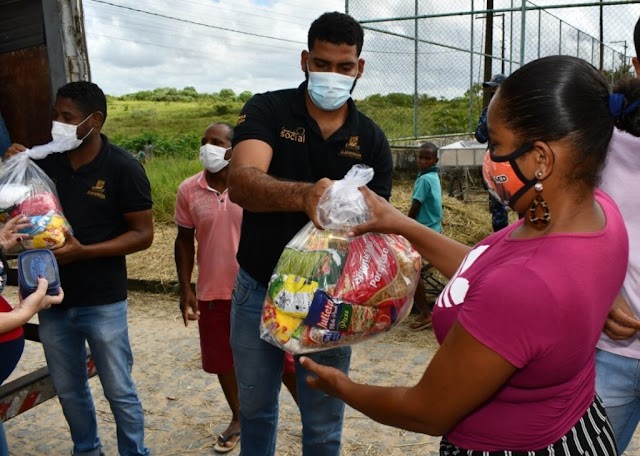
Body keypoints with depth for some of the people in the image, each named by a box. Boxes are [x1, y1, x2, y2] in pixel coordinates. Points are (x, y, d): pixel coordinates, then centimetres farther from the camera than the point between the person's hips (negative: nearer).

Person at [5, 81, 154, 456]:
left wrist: (84, 251, -22)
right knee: (68, 389, 19)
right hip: (53, 299, 5)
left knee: (119, 391, 7)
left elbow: (143, 234, -11)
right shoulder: (46, 161, 1)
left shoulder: (123, 168, -12)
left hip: (102, 302, -5)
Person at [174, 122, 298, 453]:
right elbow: (185, 241, 5)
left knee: (283, 360, 6)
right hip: (212, 293, 3)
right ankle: (238, 419, 38)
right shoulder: (188, 190, -3)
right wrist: (186, 290, 1)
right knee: (222, 361, 16)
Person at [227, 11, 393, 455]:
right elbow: (240, 183, -28)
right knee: (255, 407, 21)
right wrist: (304, 195, -49)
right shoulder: (267, 110, -10)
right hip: (259, 289, 0)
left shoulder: (372, 140, -3)